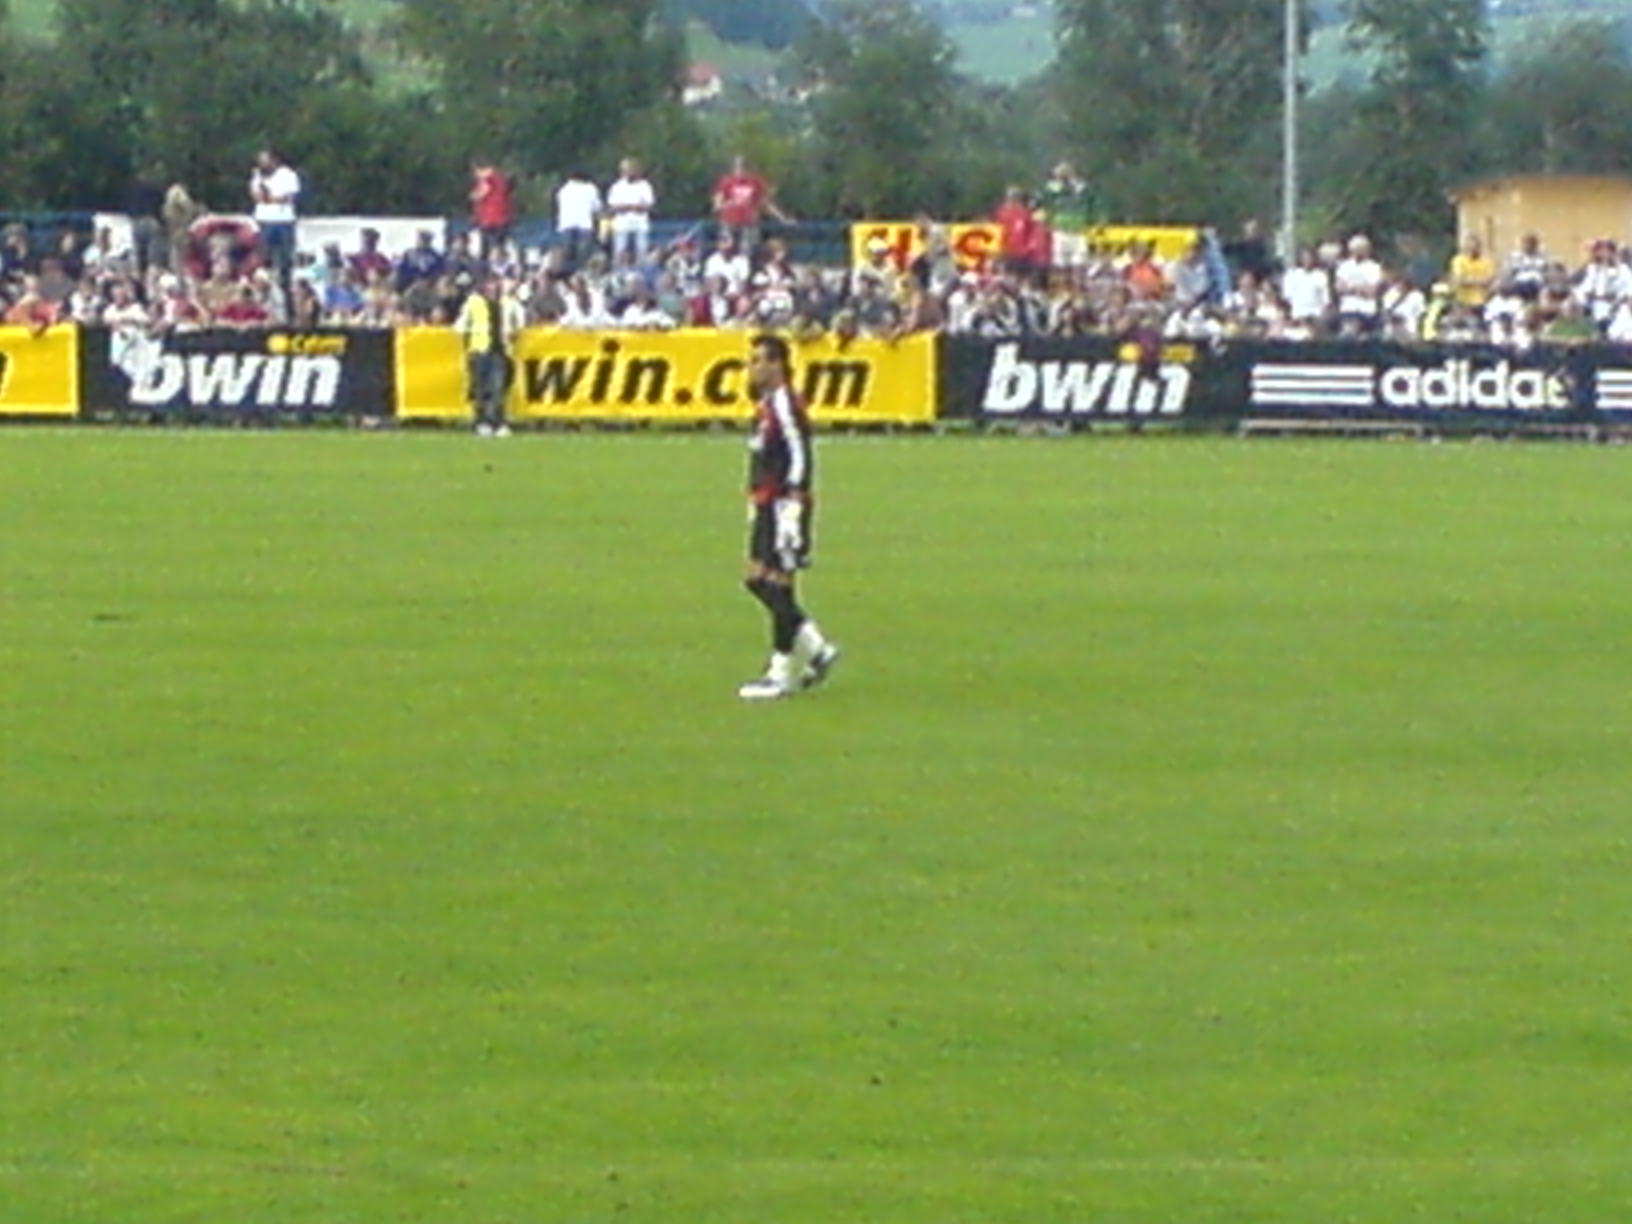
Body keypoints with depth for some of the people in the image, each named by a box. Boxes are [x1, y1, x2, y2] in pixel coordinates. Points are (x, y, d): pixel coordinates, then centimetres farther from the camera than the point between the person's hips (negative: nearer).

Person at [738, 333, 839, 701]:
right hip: (766, 506, 10)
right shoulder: (766, 405, 14)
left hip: (783, 506, -10)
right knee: (758, 581, 11)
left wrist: (792, 510, -22)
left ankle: (782, 675, 1)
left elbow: (800, 460, -20)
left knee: (778, 586, -5)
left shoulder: (784, 405, -16)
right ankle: (816, 650, 18)